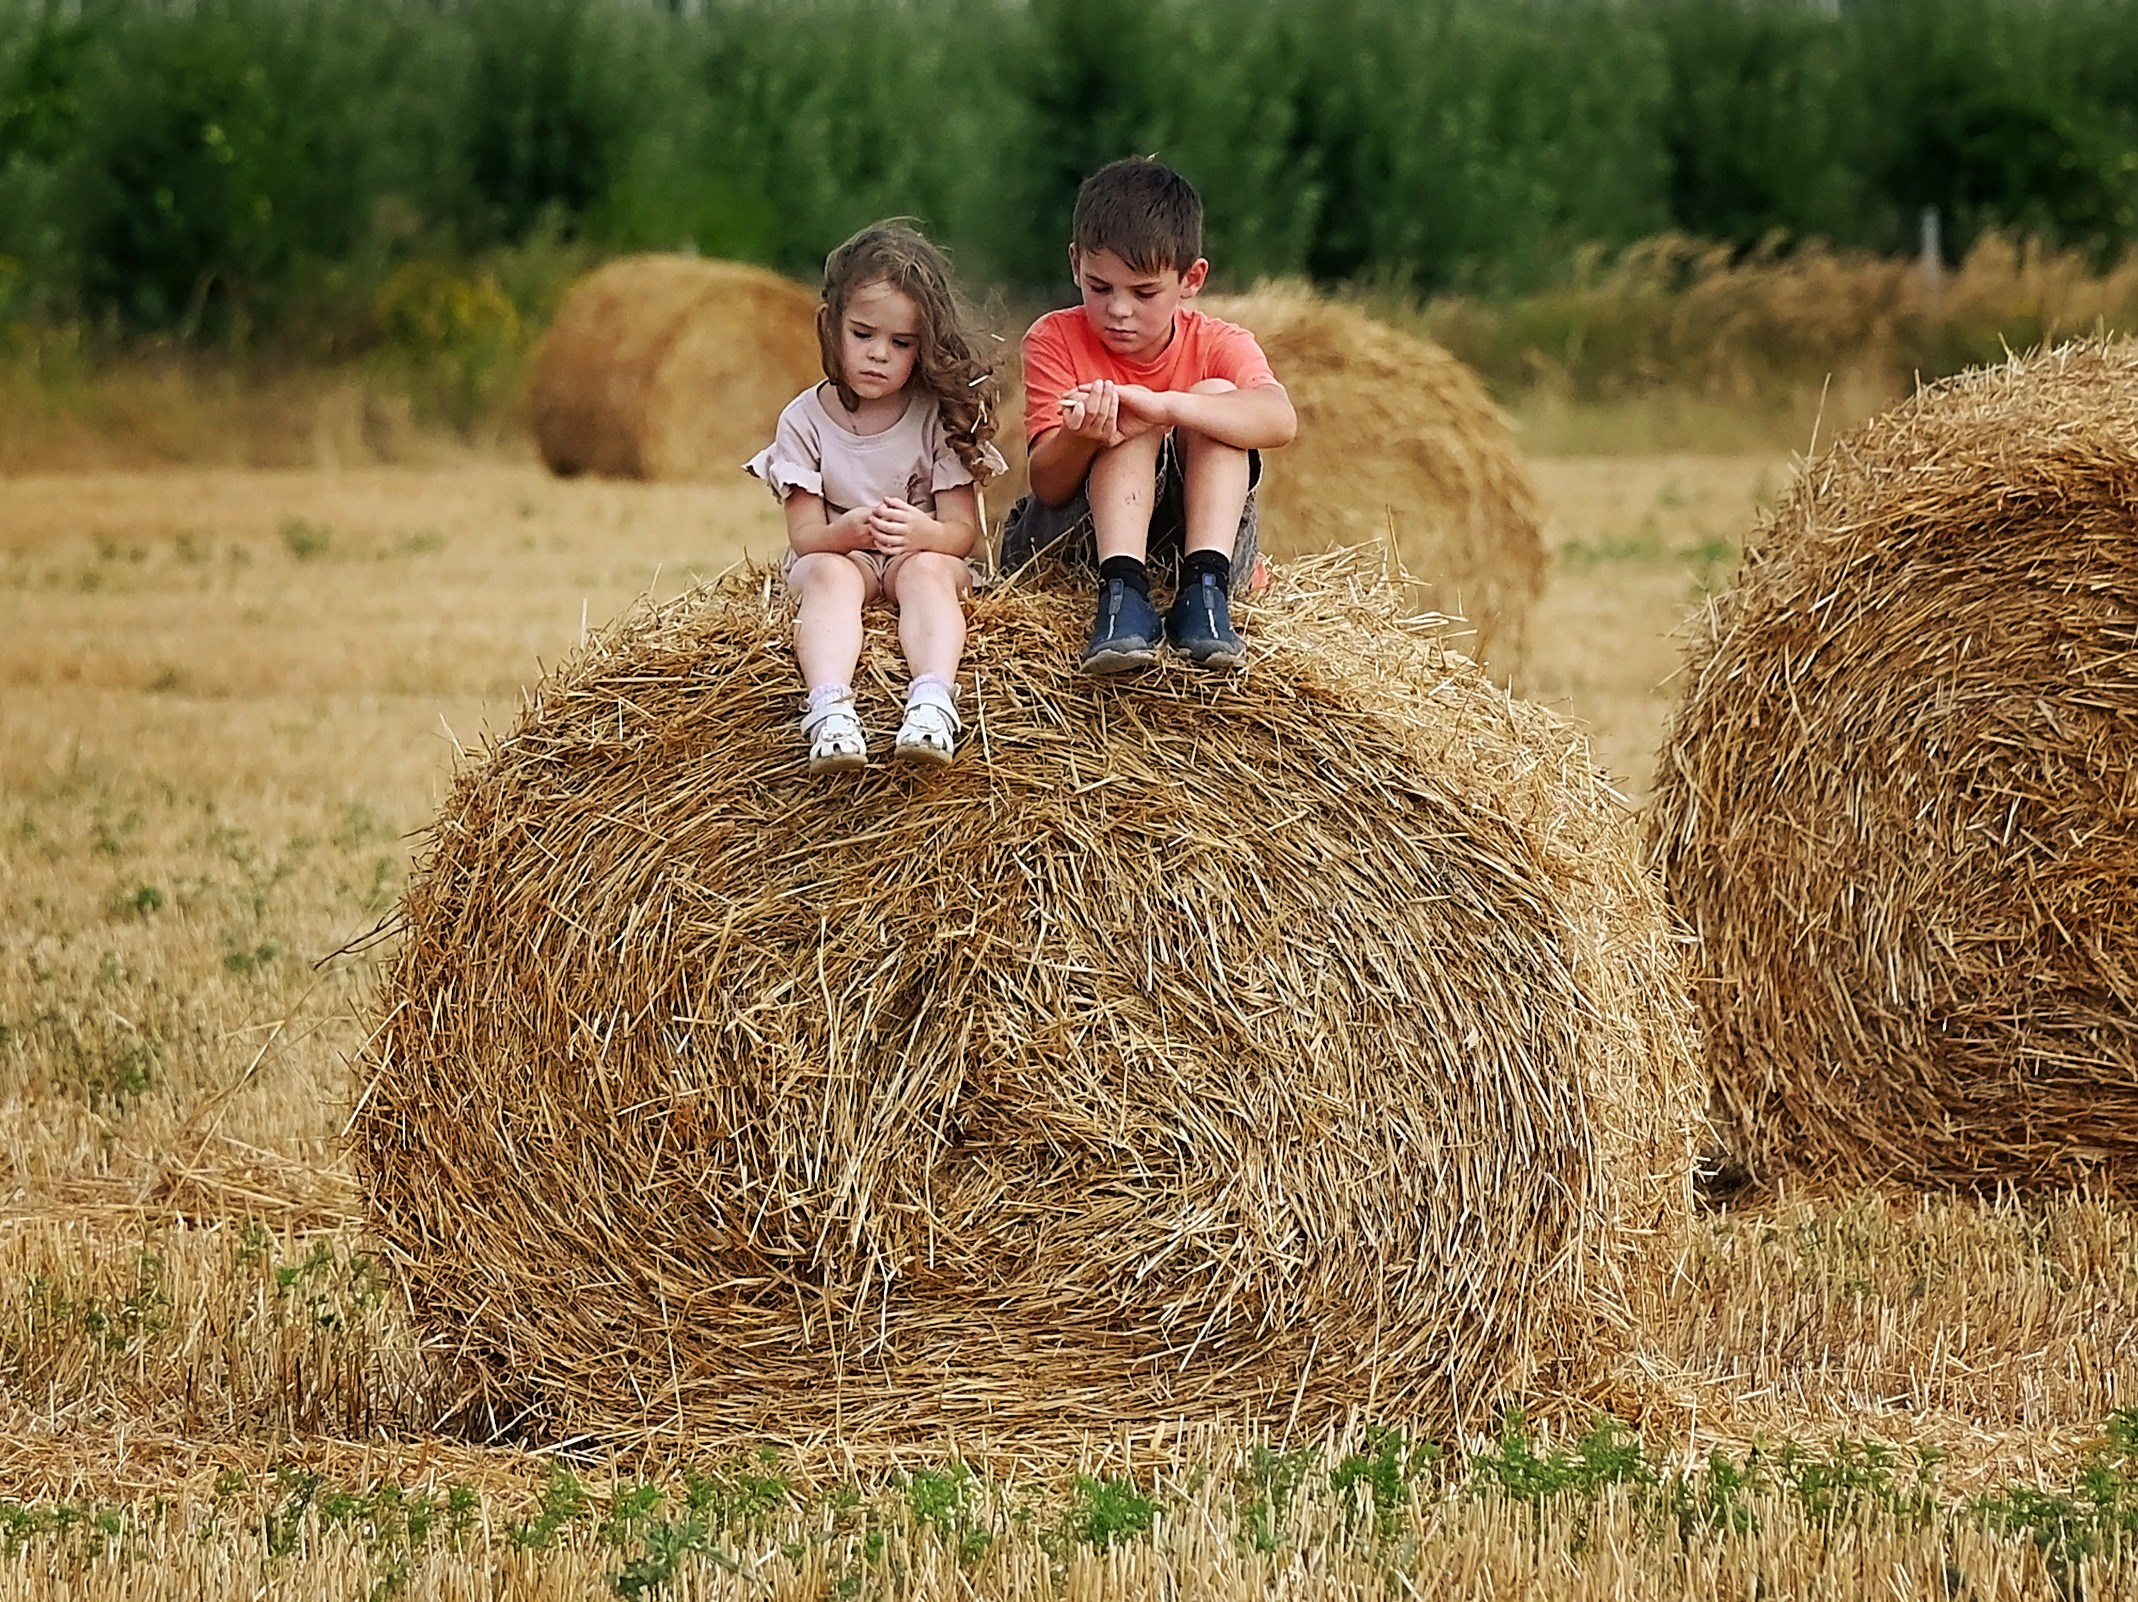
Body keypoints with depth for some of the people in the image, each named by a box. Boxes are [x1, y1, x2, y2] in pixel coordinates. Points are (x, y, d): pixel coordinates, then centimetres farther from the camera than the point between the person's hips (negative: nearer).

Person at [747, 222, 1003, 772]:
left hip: (926, 554, 0)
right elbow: (805, 537, -9)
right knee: (830, 573, -33)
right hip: (834, 552, 0)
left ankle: (932, 702, -58)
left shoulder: (940, 416, -6)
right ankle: (830, 710, -58)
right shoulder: (805, 419, -5)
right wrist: (850, 529, -33)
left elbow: (962, 531, -10)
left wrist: (921, 532, -34)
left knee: (927, 569, -33)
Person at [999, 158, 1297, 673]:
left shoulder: (1218, 346, -5)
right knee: (1131, 426, -24)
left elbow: (1280, 420, -29)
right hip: (1072, 548, -1)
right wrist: (1082, 437, -39)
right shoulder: (1055, 340, -6)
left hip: (1185, 548, 1)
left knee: (1216, 396, -20)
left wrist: (1164, 406, -45)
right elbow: (1047, 485, -15)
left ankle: (1203, 591, -36)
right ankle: (1122, 593, -44)